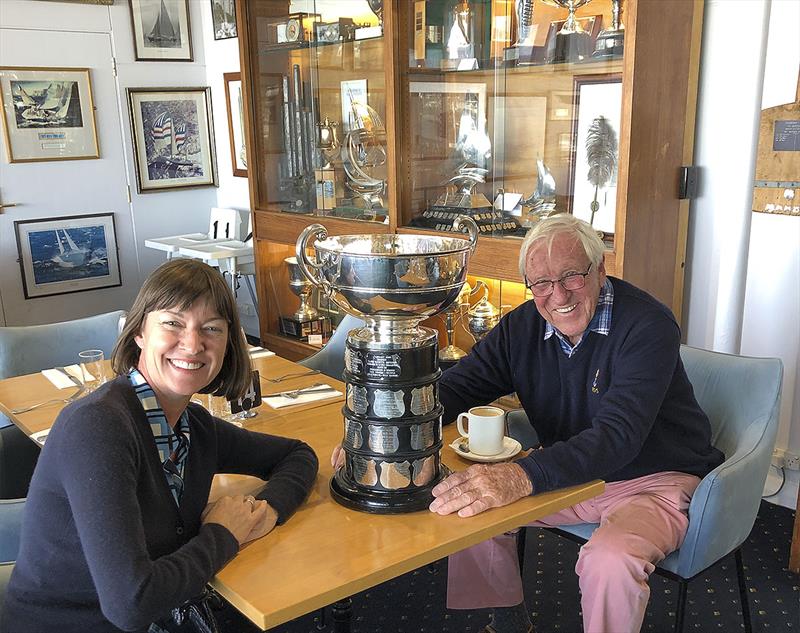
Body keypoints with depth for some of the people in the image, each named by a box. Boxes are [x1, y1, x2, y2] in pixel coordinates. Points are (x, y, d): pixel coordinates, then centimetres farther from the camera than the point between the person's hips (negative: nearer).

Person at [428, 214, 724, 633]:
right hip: (573, 475, 6)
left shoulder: (648, 326, -23)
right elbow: (458, 387, -5)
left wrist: (524, 477, -50)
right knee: (470, 503, -8)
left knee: (609, 560, -33)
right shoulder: (523, 326, -4)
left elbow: (618, 435, -34)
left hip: (655, 481, -5)